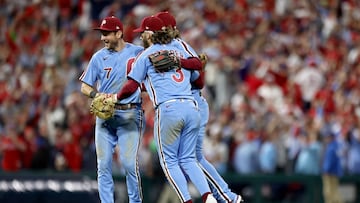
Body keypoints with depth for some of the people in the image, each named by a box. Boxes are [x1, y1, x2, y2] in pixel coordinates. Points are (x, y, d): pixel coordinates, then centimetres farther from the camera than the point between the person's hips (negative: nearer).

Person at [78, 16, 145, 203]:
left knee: (129, 163, -12)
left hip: (129, 115, -3)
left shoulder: (138, 52, 0)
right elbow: (85, 87, 10)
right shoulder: (99, 57, 8)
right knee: (103, 165, 0)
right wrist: (97, 95, -12)